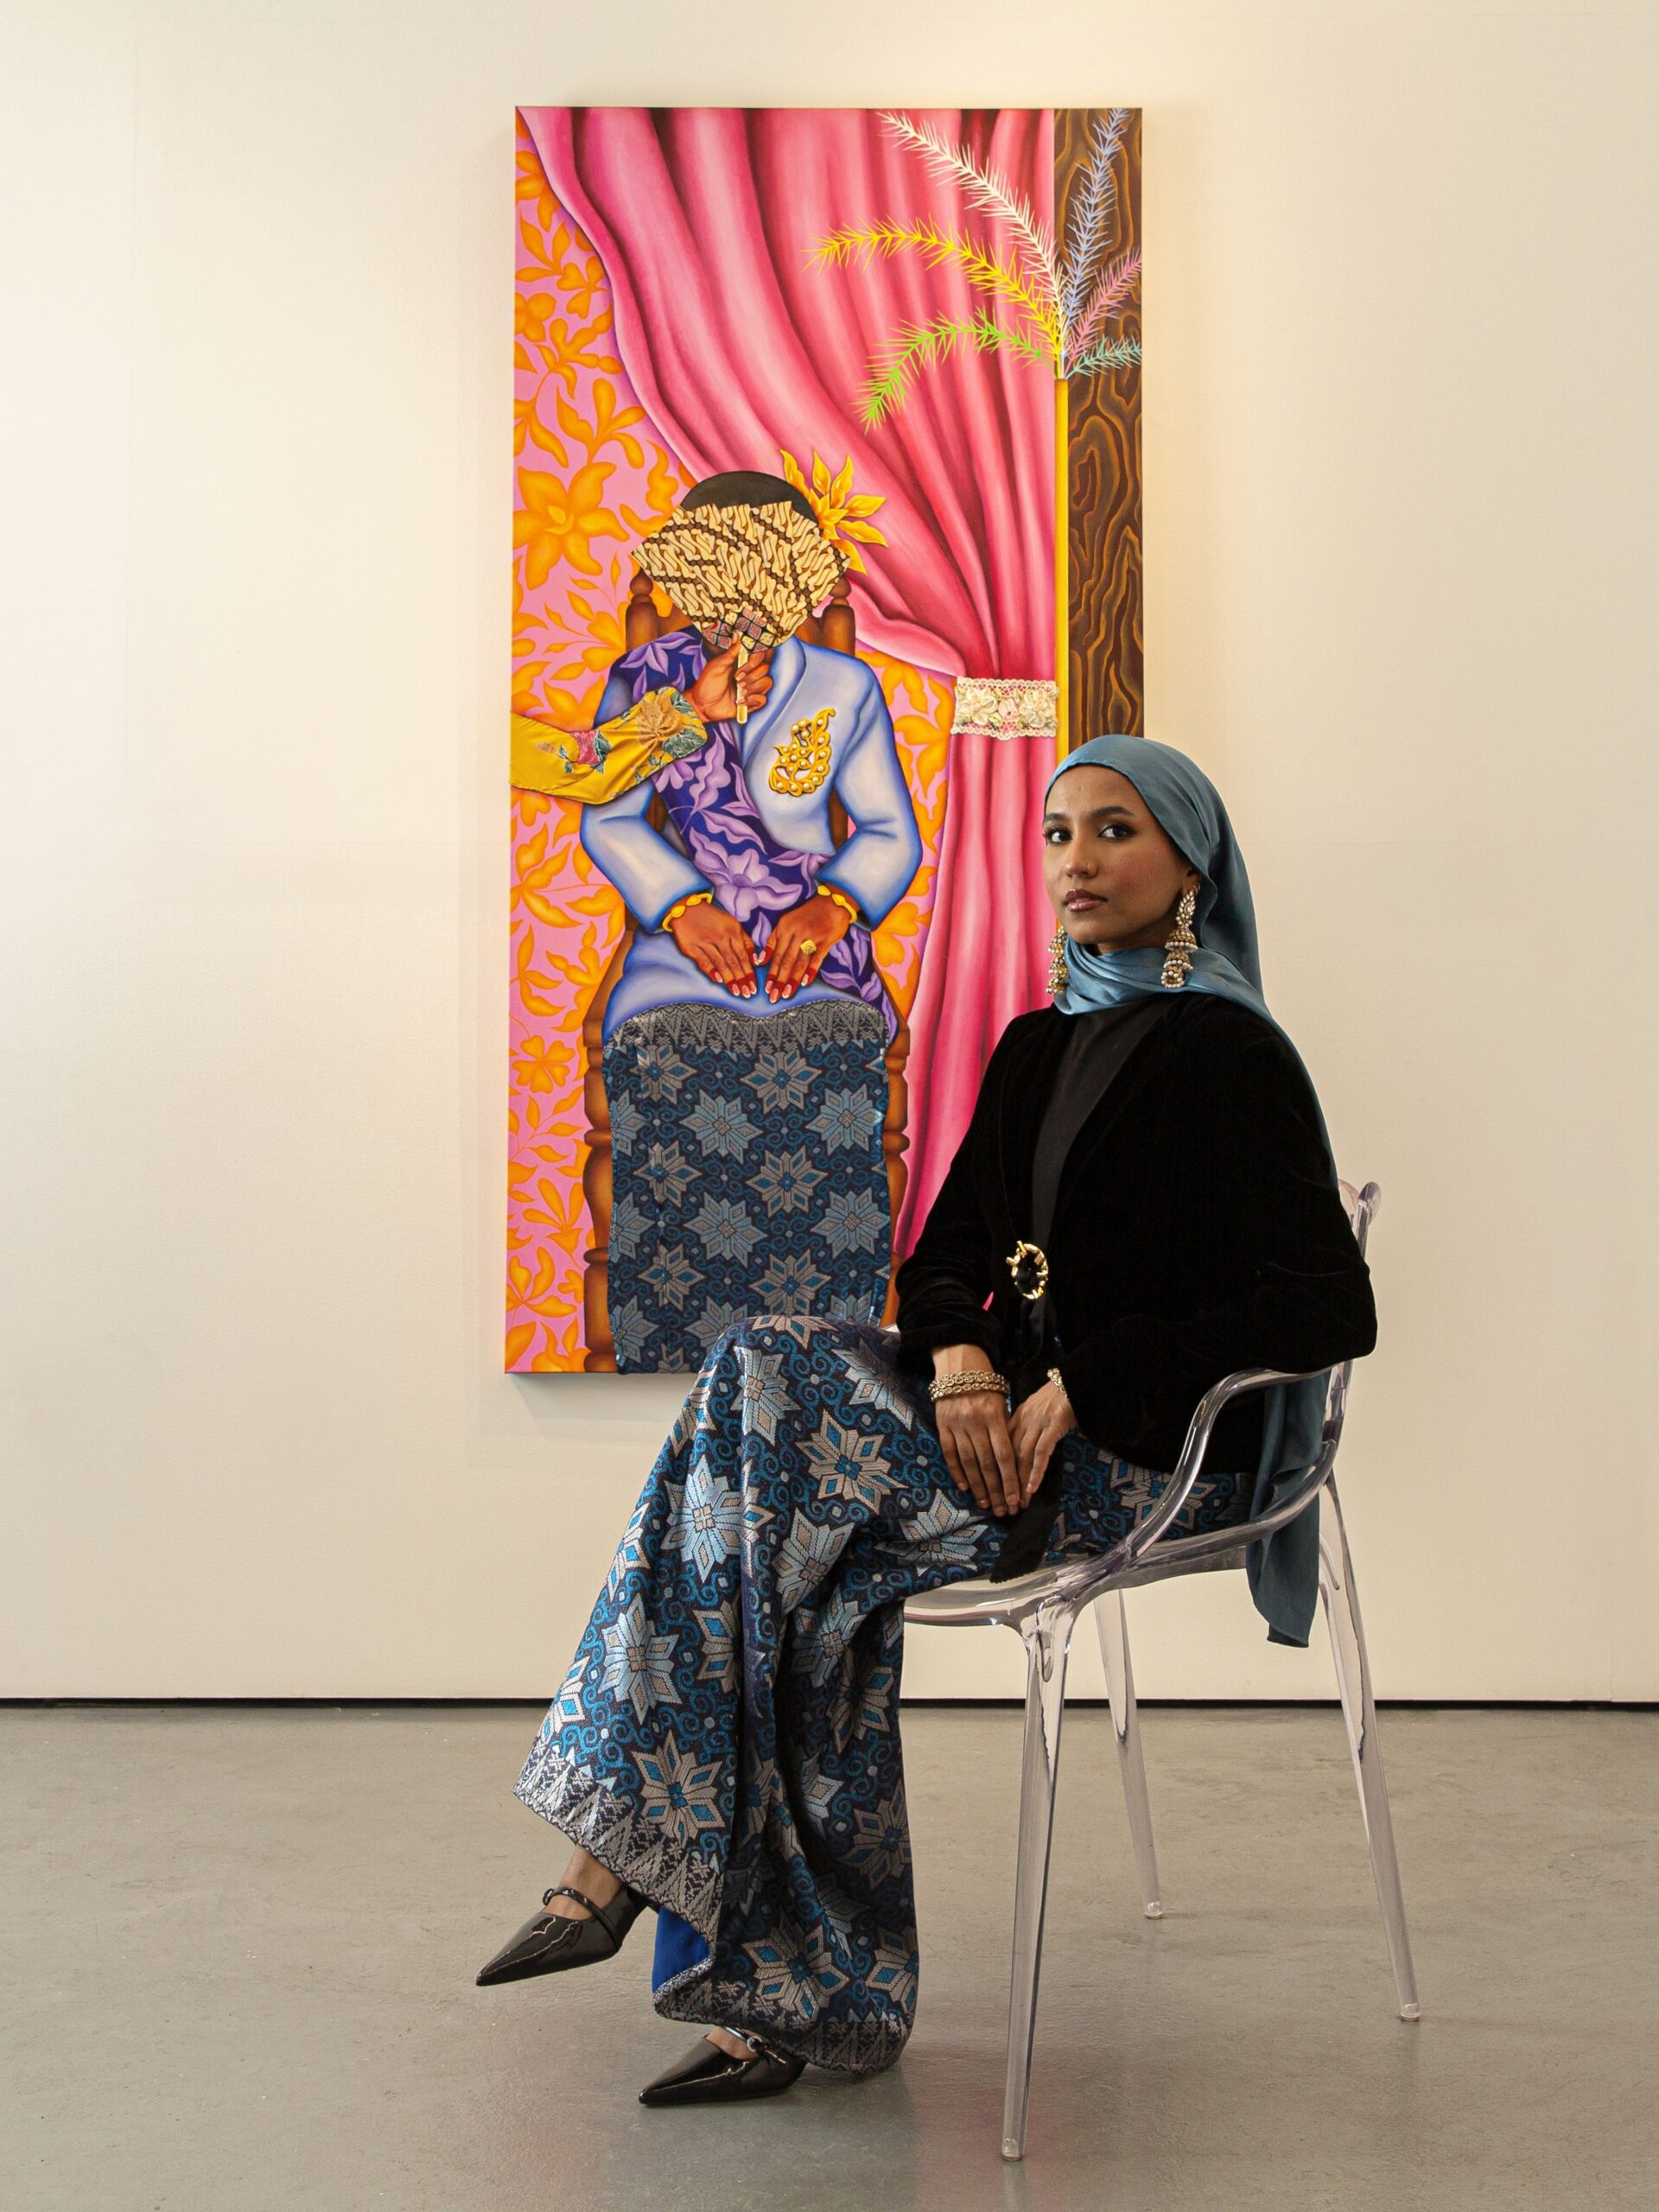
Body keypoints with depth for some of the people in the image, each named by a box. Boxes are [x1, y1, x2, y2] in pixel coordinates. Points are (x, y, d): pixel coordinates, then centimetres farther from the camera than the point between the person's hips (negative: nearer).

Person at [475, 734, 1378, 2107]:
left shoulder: (1227, 1054, -7)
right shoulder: (1037, 1047, 16)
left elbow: (1331, 1308, -15)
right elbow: (943, 1257, 14)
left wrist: (1077, 1387, -19)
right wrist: (962, 1361, -10)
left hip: (1150, 1459, -7)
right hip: (1017, 1416, 7)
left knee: (764, 1393, -23)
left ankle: (626, 1848, -15)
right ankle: (794, 1991, -18)